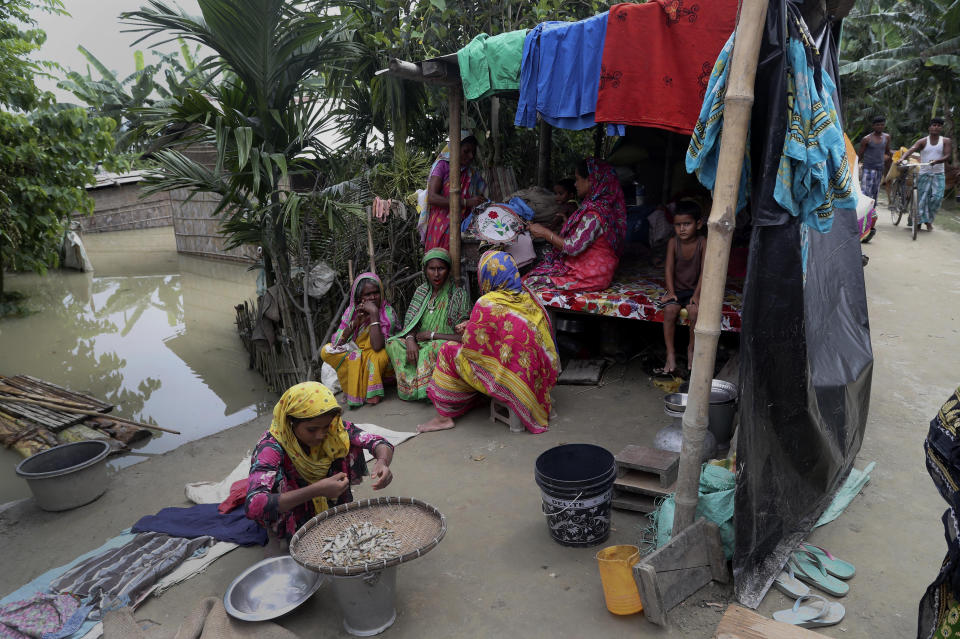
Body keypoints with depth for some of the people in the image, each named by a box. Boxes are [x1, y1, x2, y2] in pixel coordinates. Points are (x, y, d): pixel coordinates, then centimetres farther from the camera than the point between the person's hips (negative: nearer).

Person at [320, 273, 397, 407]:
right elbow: (338, 343, -11)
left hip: (377, 363, -4)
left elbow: (377, 346, -31)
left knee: (380, 354, -36)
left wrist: (374, 313, -30)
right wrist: (356, 322, -23)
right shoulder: (352, 311, -4)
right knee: (326, 351, -17)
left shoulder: (387, 312, -16)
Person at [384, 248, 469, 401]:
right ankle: (412, 386, -15)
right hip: (420, 345, 5)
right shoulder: (421, 291, 7)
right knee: (393, 343, -18)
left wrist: (431, 335, -15)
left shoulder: (457, 294, -10)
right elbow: (410, 325, 6)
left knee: (432, 347, -36)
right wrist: (410, 340, -17)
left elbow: (462, 337, -15)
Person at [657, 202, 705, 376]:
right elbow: (669, 268, -4)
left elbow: (704, 271, -12)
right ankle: (670, 354, -20)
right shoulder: (673, 243, -2)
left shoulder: (703, 243, -9)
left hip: (694, 289, -2)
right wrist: (671, 292, -13)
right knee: (670, 310, -26)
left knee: (694, 310, -30)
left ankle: (691, 348, -7)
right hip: (677, 288, 2)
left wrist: (697, 295, -19)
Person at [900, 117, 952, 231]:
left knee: (937, 197, -13)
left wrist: (936, 161, -29)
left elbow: (947, 156, -7)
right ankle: (921, 220, 11)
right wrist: (903, 158, -39)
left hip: (938, 174, 0)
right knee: (922, 198, -2)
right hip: (924, 174, 0)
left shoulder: (946, 141, 4)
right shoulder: (922, 141, 1)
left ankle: (929, 220, 5)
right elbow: (911, 149, -17)